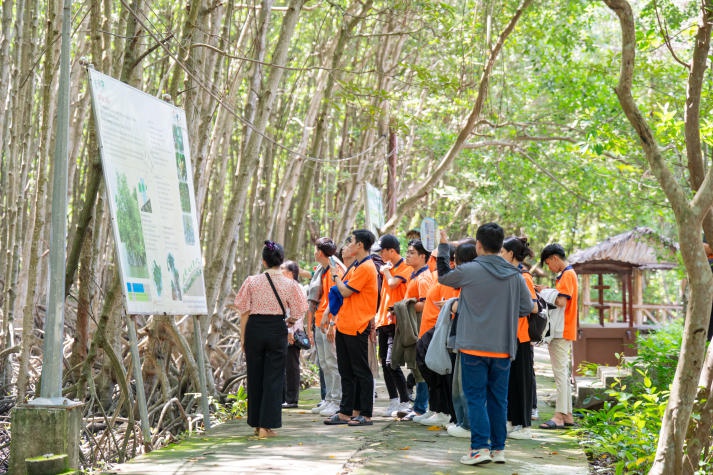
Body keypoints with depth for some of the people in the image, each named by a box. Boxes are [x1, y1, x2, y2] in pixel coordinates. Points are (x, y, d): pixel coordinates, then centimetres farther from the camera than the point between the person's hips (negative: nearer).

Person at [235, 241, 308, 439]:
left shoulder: (252, 281, -2)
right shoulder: (289, 284, -4)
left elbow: (244, 312, 0)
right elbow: (297, 313, 1)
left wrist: (243, 338, 8)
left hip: (254, 329, 1)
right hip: (277, 330, -1)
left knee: (255, 377, 13)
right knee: (273, 378, 4)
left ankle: (256, 424, 21)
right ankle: (266, 426, -1)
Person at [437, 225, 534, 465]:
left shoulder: (468, 271, -10)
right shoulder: (514, 275, 1)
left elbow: (443, 277, 9)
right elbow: (527, 307, 7)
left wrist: (443, 247, 20)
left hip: (474, 346, -3)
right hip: (503, 347, 4)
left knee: (476, 398, 1)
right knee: (498, 399, 11)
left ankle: (480, 448, -6)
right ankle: (498, 448, 15)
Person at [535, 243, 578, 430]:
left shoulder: (567, 275, -13)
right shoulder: (566, 274, 18)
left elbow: (561, 302, -22)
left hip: (561, 332, -10)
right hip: (563, 331, 10)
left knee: (560, 373, -10)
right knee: (563, 373, 11)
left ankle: (559, 416, -10)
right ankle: (567, 415, 14)